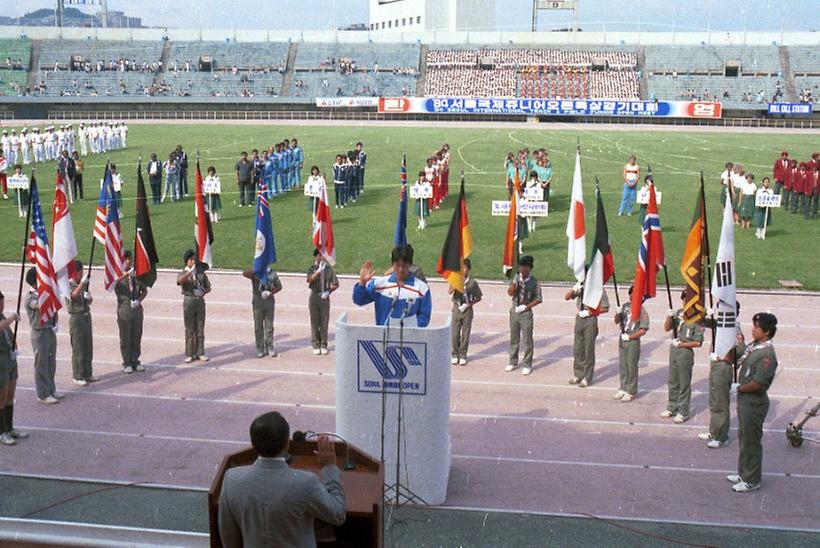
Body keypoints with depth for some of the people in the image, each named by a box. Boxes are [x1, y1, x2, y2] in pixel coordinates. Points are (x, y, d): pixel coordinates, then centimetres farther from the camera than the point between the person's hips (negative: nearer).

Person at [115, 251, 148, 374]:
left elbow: (144, 291, 14)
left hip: (137, 308, 3)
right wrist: (126, 274, -35)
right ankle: (127, 363, 13)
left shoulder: (137, 274, 7)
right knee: (125, 337, 4)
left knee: (137, 336, 10)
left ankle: (135, 361, 21)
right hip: (124, 308, -3)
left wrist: (138, 300, -3)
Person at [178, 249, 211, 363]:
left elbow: (208, 287, 12)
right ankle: (189, 355, 6)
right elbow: (180, 281, -26)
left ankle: (200, 353, 14)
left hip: (200, 301, 3)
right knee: (189, 329, 0)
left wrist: (202, 292, -8)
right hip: (189, 301, -3)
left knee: (200, 328, 6)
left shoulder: (201, 272, 9)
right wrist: (190, 271, -30)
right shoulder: (183, 273, -1)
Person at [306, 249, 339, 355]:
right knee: (314, 322, 3)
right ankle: (316, 345, 10)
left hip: (325, 297, 1)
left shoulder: (329, 268, 3)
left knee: (324, 322, 4)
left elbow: (336, 284, 6)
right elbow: (309, 280, -18)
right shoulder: (312, 269, 1)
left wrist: (328, 291, -9)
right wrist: (318, 271, -27)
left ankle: (323, 345, 12)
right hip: (314, 296, -1)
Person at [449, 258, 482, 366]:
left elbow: (478, 298, 4)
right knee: (455, 334, 1)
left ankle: (462, 355, 16)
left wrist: (468, 304, -9)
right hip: (457, 308, 0)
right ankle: (454, 355, 15)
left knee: (465, 334, 4)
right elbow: (450, 291, -18)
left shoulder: (472, 282, -2)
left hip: (467, 310, 0)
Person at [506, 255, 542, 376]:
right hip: (514, 311, 3)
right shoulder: (516, 279, 0)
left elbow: (539, 299, -5)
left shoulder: (534, 282, -8)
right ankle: (513, 362, 26)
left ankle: (527, 365, 10)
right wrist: (515, 281, -21)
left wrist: (526, 307, -12)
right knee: (514, 339, 14)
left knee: (527, 340, 1)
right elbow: (510, 293, -10)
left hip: (526, 313, -3)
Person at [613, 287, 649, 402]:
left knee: (632, 367, 2)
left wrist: (629, 337, -13)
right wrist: (618, 313, -12)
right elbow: (617, 321, 7)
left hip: (633, 341, -5)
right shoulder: (625, 306, 4)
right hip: (622, 340, 5)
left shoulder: (642, 311, -11)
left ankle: (631, 392, 11)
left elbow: (643, 330, -13)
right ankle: (623, 389, 26)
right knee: (622, 365, 14)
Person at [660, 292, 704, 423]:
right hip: (673, 351, 6)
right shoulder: (678, 313, 2)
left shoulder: (697, 319, -14)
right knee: (672, 382, 17)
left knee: (684, 384, 3)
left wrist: (681, 344, -17)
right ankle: (672, 408, 30)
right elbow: (667, 328, 0)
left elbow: (698, 342, -13)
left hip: (686, 353, -6)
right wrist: (669, 317, -16)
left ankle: (683, 412, 13)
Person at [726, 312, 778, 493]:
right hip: (744, 399, 9)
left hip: (754, 403, -9)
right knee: (743, 437, 20)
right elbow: (735, 360, 17)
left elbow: (757, 383, -25)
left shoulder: (767, 354, -23)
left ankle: (752, 480, 16)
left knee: (751, 441, 3)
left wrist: (738, 388, -12)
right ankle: (744, 473, 35)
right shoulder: (752, 346, 5)